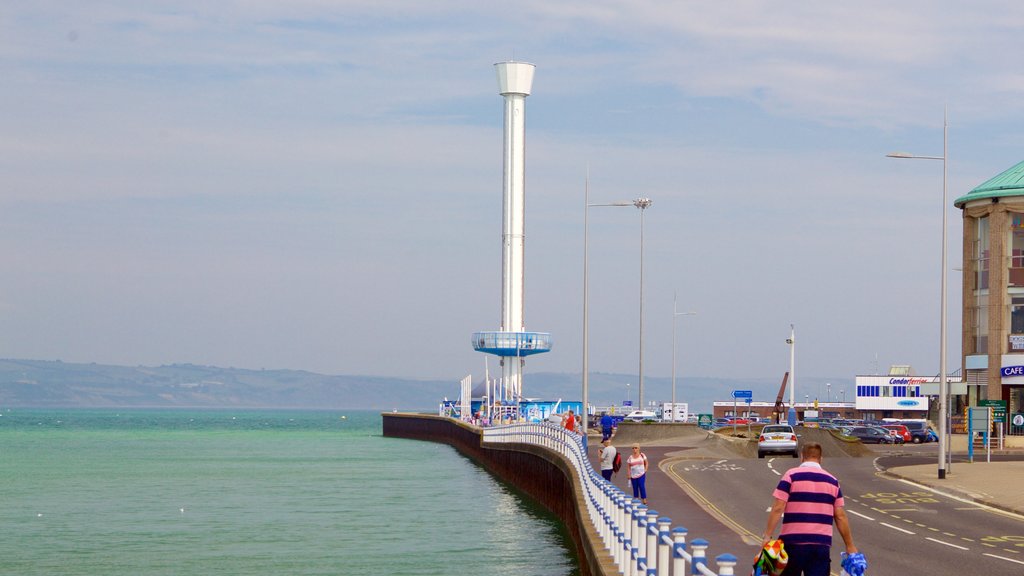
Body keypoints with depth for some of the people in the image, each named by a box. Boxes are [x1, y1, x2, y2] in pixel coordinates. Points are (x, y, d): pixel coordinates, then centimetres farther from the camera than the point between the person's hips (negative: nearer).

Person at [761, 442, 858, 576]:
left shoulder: (791, 475, -1)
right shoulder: (832, 481, 10)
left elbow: (778, 508, -9)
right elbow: (840, 516, 9)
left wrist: (767, 536, -7)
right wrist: (850, 546, 14)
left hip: (793, 541, -2)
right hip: (821, 544, 2)